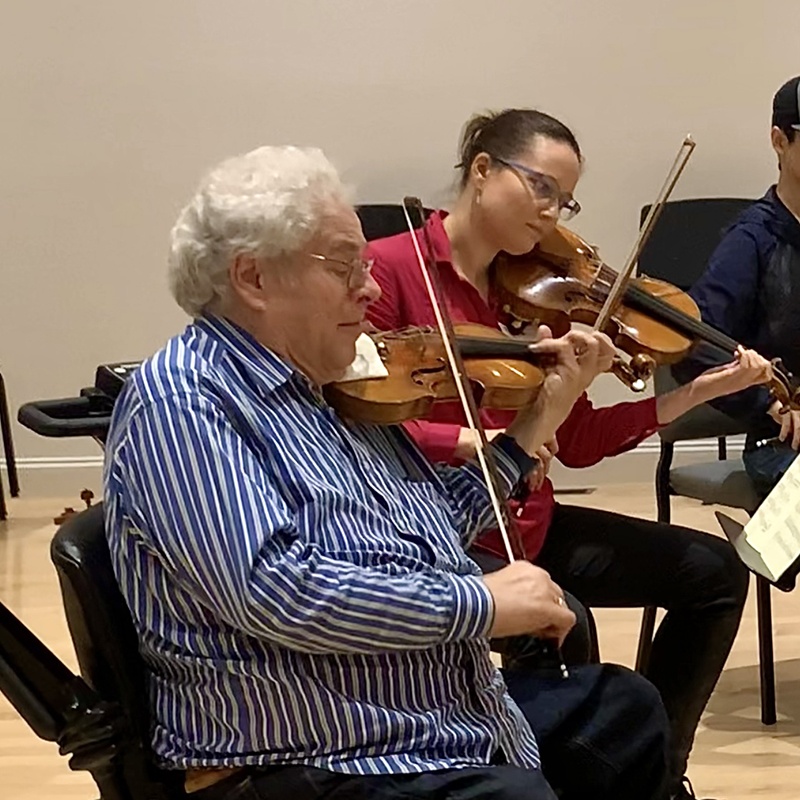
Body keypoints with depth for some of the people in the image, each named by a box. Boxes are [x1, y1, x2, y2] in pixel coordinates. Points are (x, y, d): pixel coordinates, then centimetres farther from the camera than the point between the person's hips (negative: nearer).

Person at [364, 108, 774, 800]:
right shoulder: (390, 269, -10)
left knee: (715, 571, 5)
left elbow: (577, 444, 6)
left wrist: (693, 393, -2)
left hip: (529, 527, 8)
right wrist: (471, 443, -30)